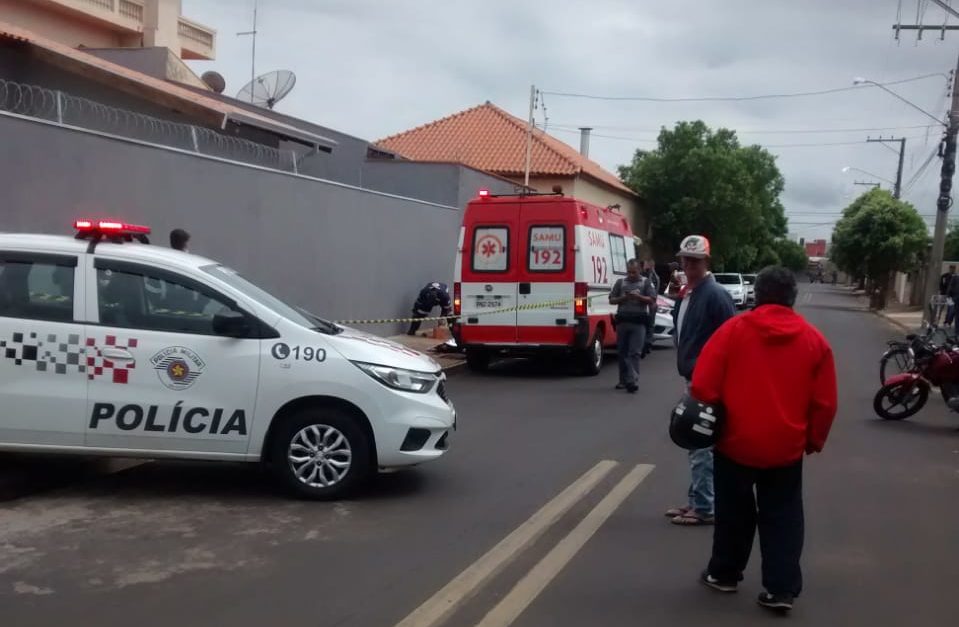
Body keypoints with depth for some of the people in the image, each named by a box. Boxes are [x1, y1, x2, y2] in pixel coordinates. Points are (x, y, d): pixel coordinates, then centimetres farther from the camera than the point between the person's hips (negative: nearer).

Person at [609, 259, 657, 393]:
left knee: (635, 353, -10)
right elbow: (611, 300, 13)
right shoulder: (620, 282, 14)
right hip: (622, 320, 3)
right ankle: (623, 380, 19)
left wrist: (638, 297, -14)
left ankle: (632, 381, -15)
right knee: (622, 352, 8)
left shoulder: (646, 282, 7)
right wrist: (623, 298, -5)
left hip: (638, 322, -3)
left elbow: (652, 300, 0)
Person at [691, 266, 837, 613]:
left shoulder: (733, 329, -8)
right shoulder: (814, 339, -1)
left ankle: (724, 574, 28)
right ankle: (781, 589, 10)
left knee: (734, 512, 15)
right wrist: (814, 439, 14)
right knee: (782, 517, 11)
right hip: (786, 447, 1)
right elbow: (825, 402, 1)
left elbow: (703, 386, -10)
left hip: (736, 441, -1)